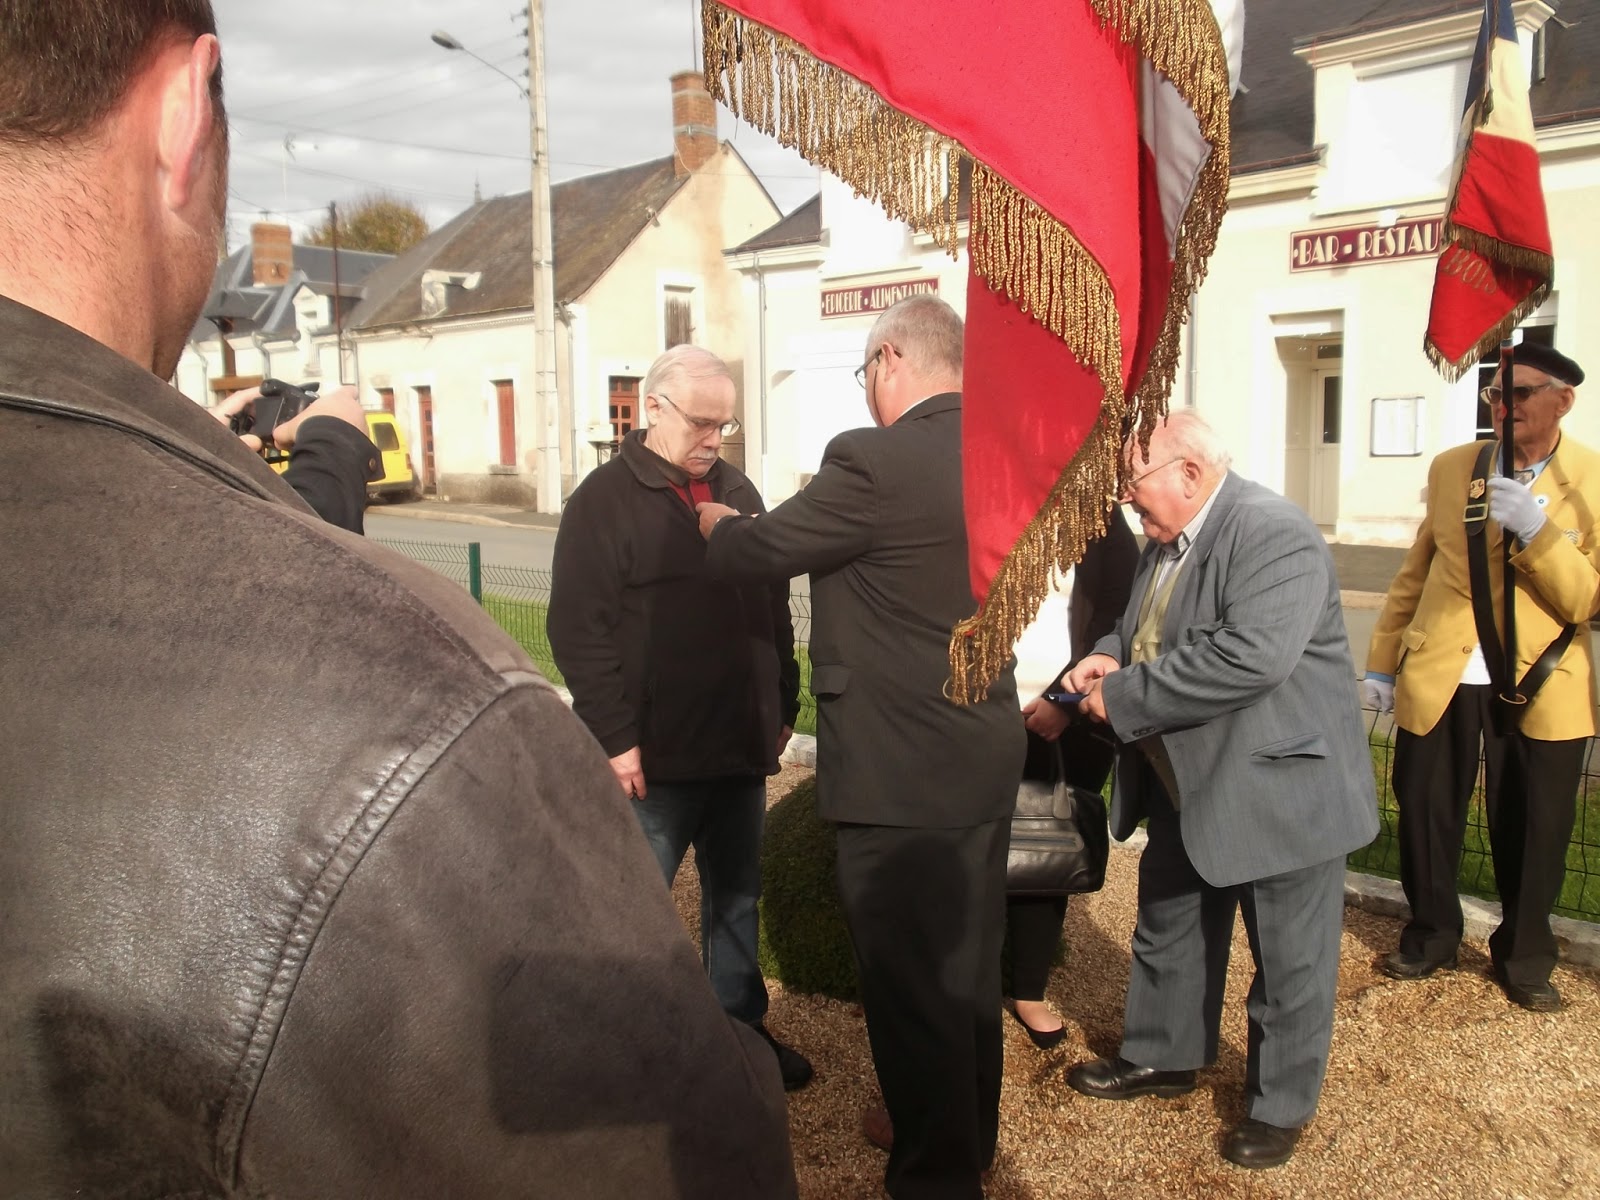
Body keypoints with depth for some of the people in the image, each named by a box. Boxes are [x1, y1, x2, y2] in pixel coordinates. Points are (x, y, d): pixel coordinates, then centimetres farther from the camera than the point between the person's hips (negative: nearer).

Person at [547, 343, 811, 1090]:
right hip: (653, 754, -6)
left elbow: (774, 608, 17)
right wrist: (616, 737, -18)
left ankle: (741, 1027, 34)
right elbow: (578, 629, -15)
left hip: (740, 747, 6)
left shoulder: (738, 492, 11)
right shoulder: (605, 501, -9)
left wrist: (784, 707, 14)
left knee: (737, 897, 18)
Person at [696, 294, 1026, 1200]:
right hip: (985, 752, 9)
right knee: (969, 964, 23)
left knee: (912, 986, 7)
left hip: (904, 771, -9)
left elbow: (760, 552, -10)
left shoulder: (875, 461, -21)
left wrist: (718, 523, 12)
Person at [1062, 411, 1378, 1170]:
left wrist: (1121, 698, -27)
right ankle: (1161, 1057, 40)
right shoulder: (1166, 539, 6)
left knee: (1288, 961, 8)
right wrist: (1111, 657, -4)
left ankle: (1281, 1105, 27)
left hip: (1281, 787, -9)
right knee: (1168, 930, 21)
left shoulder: (1274, 535, -23)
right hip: (1189, 787, 9)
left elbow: (1250, 656, -35)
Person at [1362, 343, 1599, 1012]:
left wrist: (1535, 530, -23)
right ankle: (1431, 938, 32)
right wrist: (1381, 662, 9)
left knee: (1530, 833, 7)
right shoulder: (1451, 469, 5)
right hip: (1438, 677, 2)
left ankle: (1523, 958, 30)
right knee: (1425, 816, 9)